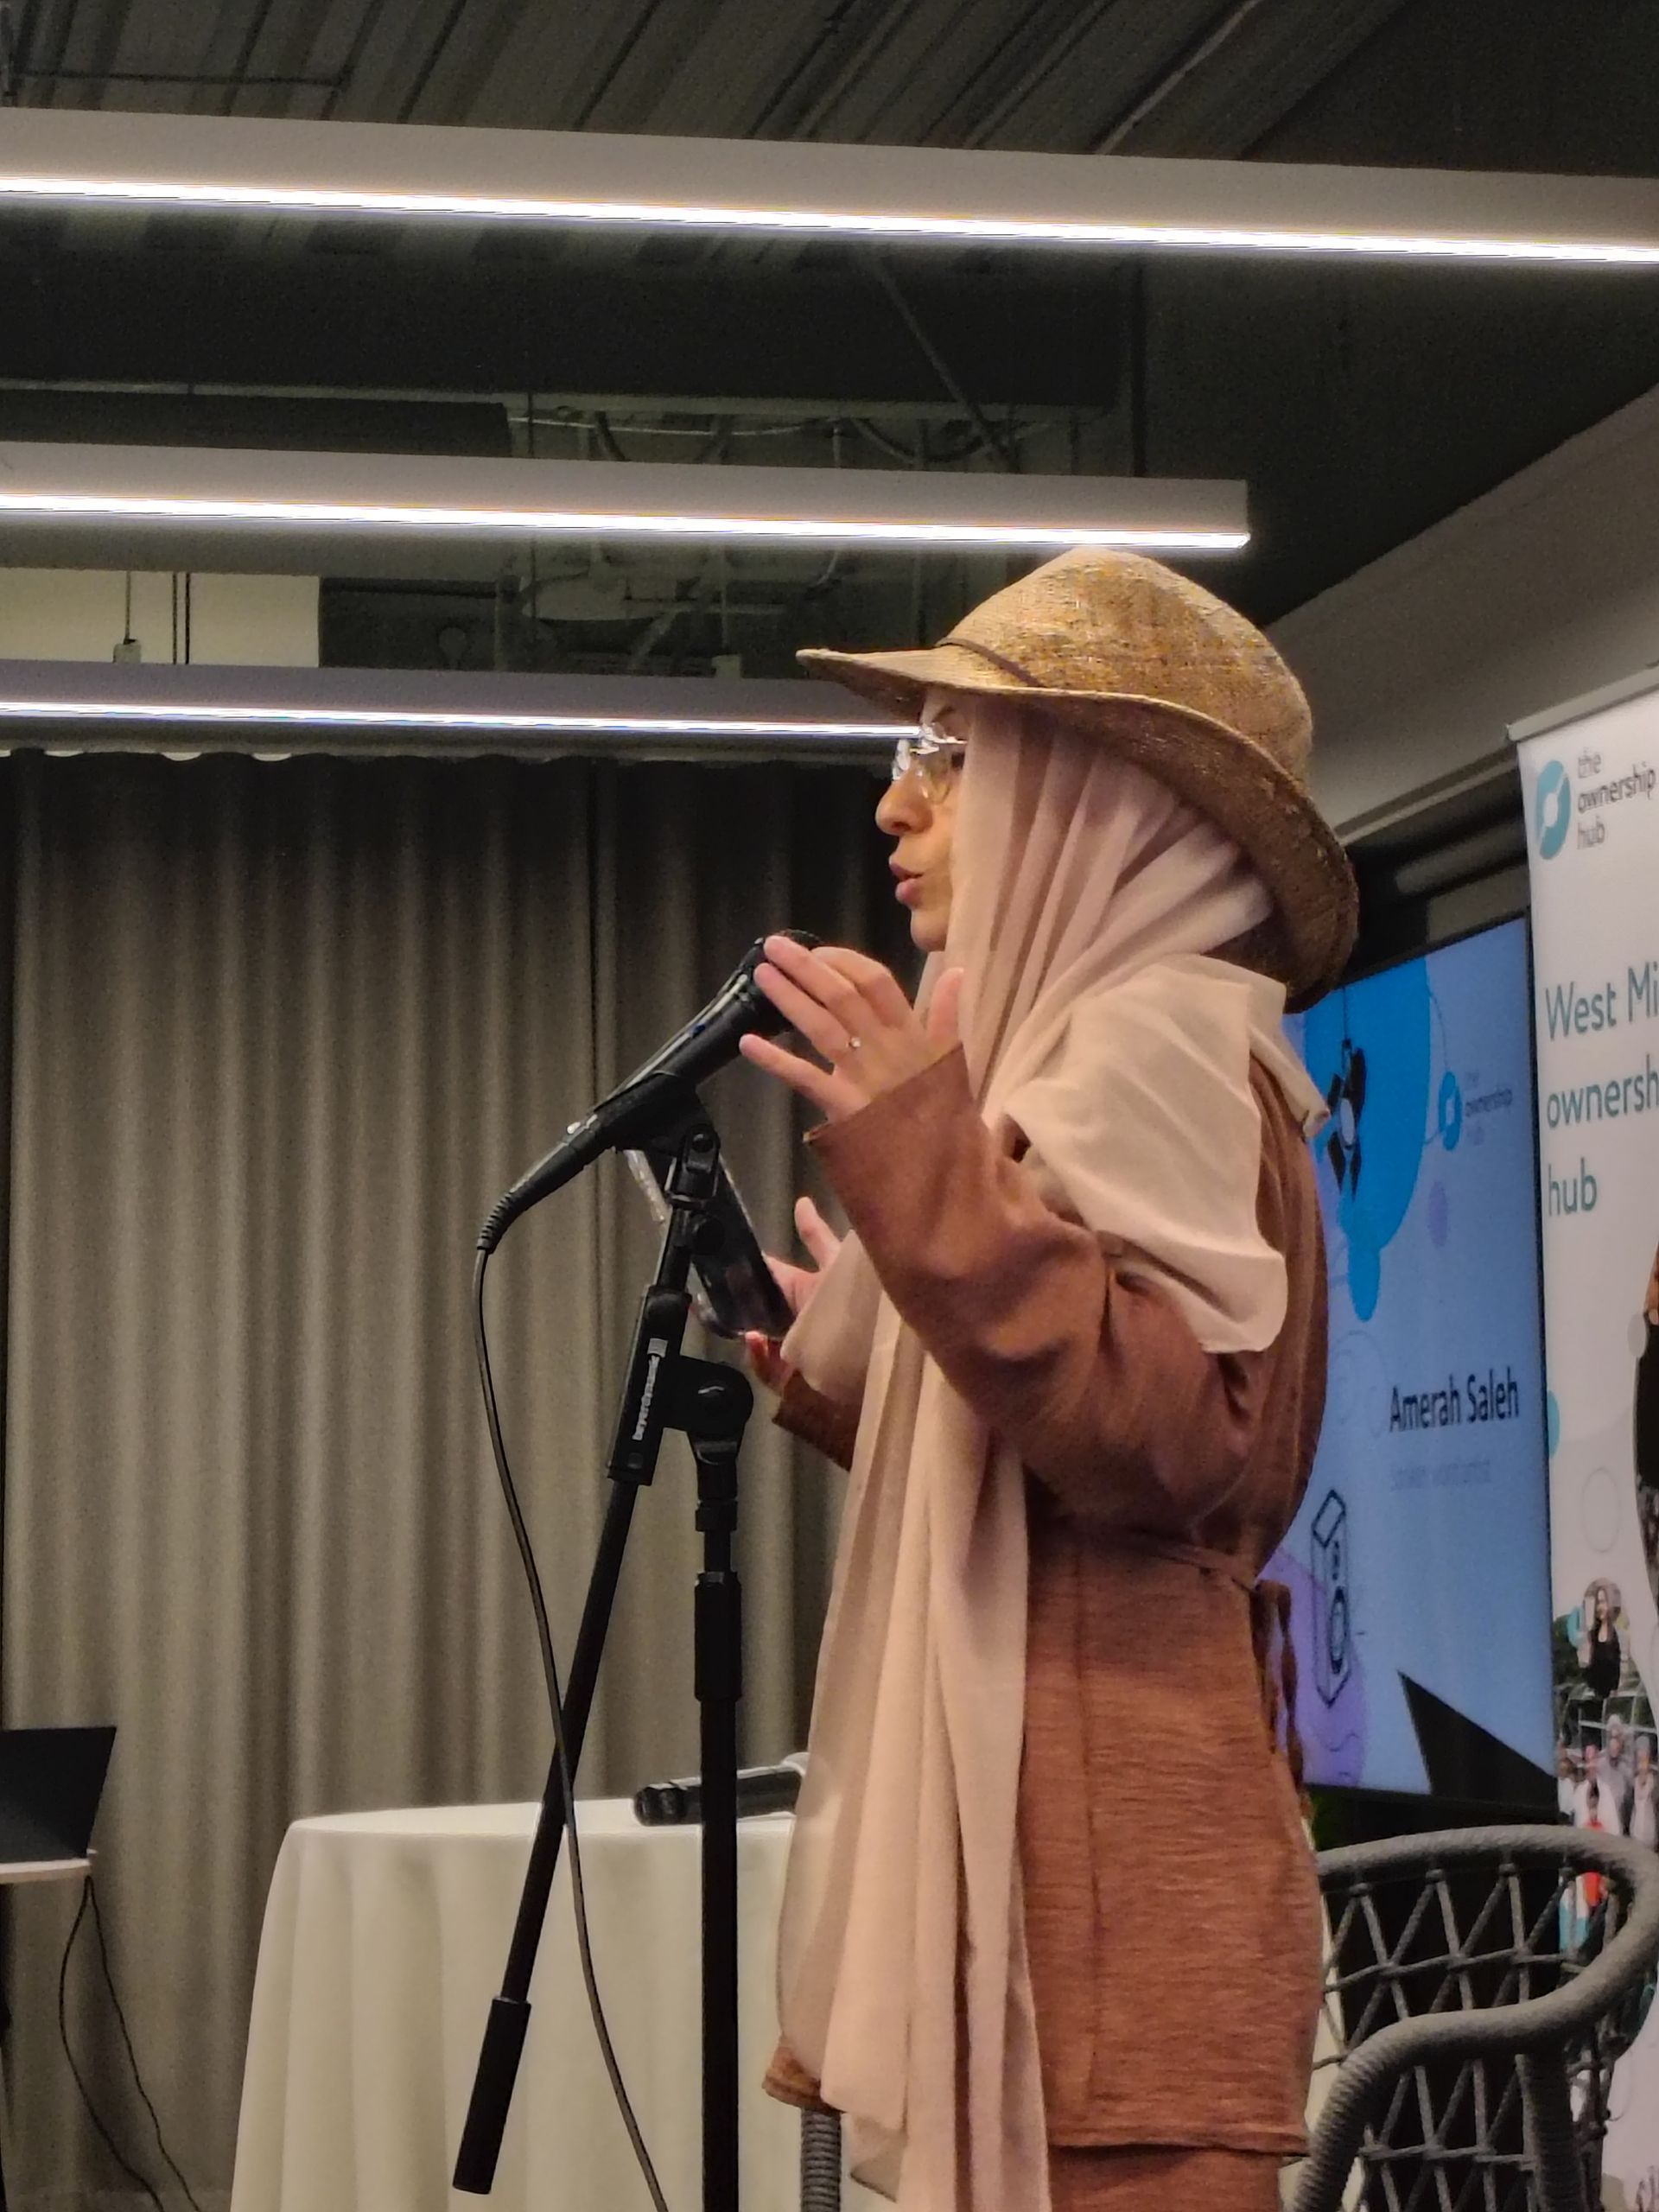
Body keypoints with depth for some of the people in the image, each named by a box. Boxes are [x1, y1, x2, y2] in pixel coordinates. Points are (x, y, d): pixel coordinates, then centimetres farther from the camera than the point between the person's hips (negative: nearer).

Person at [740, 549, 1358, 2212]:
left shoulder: (1151, 1033, -7)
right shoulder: (1097, 1035, 22)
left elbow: (1165, 1435, -22)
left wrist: (928, 1166, -26)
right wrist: (848, 1364, 27)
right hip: (1050, 1831, 10)